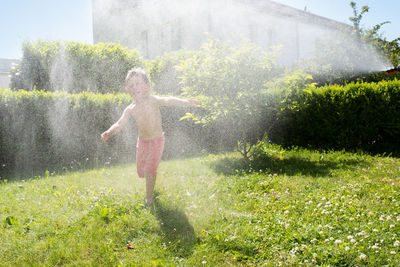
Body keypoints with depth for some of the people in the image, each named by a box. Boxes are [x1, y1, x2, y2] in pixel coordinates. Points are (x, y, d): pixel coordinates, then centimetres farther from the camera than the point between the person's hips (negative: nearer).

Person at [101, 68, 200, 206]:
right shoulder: (130, 109, -6)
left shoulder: (153, 100, -18)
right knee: (141, 171, 13)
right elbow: (119, 124, -9)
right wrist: (109, 132, -30)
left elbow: (168, 101, -36)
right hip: (142, 141, 5)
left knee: (150, 169, -15)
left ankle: (149, 198, 2)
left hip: (157, 140, -5)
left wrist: (186, 102, -53)